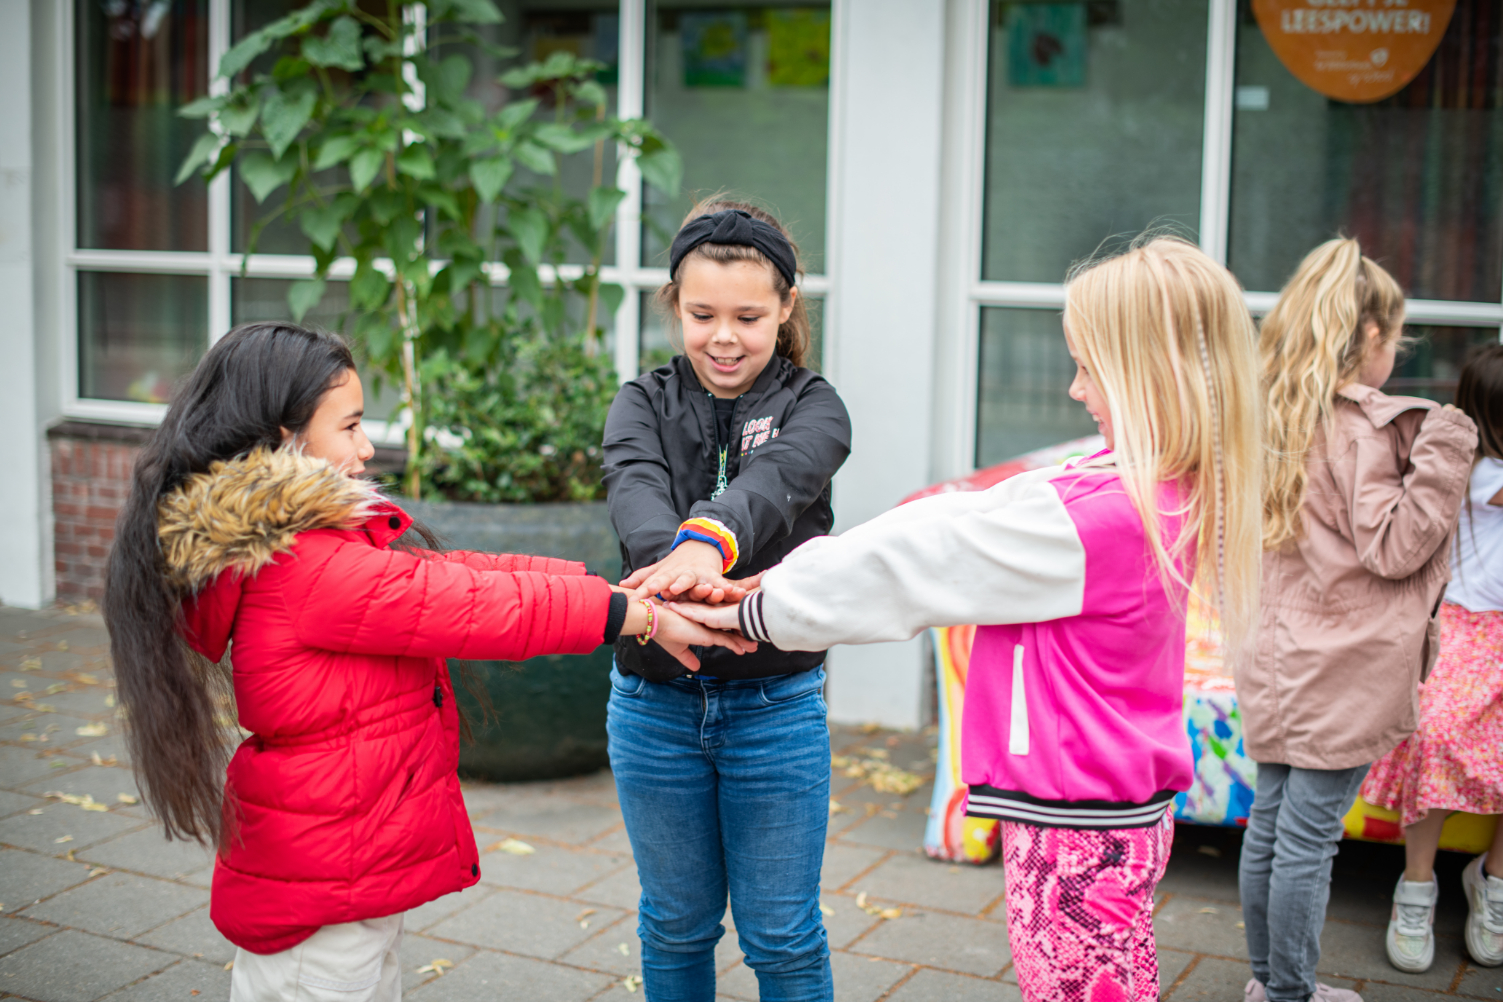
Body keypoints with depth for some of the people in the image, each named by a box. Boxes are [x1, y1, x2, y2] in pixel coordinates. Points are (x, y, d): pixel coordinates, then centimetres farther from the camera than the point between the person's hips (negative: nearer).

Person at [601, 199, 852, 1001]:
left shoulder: (811, 408, -3)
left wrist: (708, 539, -51)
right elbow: (636, 490, -22)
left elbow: (775, 479, -27)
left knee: (782, 934, 8)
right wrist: (673, 560, -46)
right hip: (654, 702, 2)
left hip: (776, 703, -1)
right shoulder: (644, 404, 1)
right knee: (676, 921, 17)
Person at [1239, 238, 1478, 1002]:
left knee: (1270, 821, 15)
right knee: (1308, 836, 0)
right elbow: (1393, 547, -17)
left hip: (1279, 663, 8)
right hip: (1340, 673, -8)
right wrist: (1443, 454, -18)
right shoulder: (1364, 427, -15)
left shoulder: (1277, 417, 10)